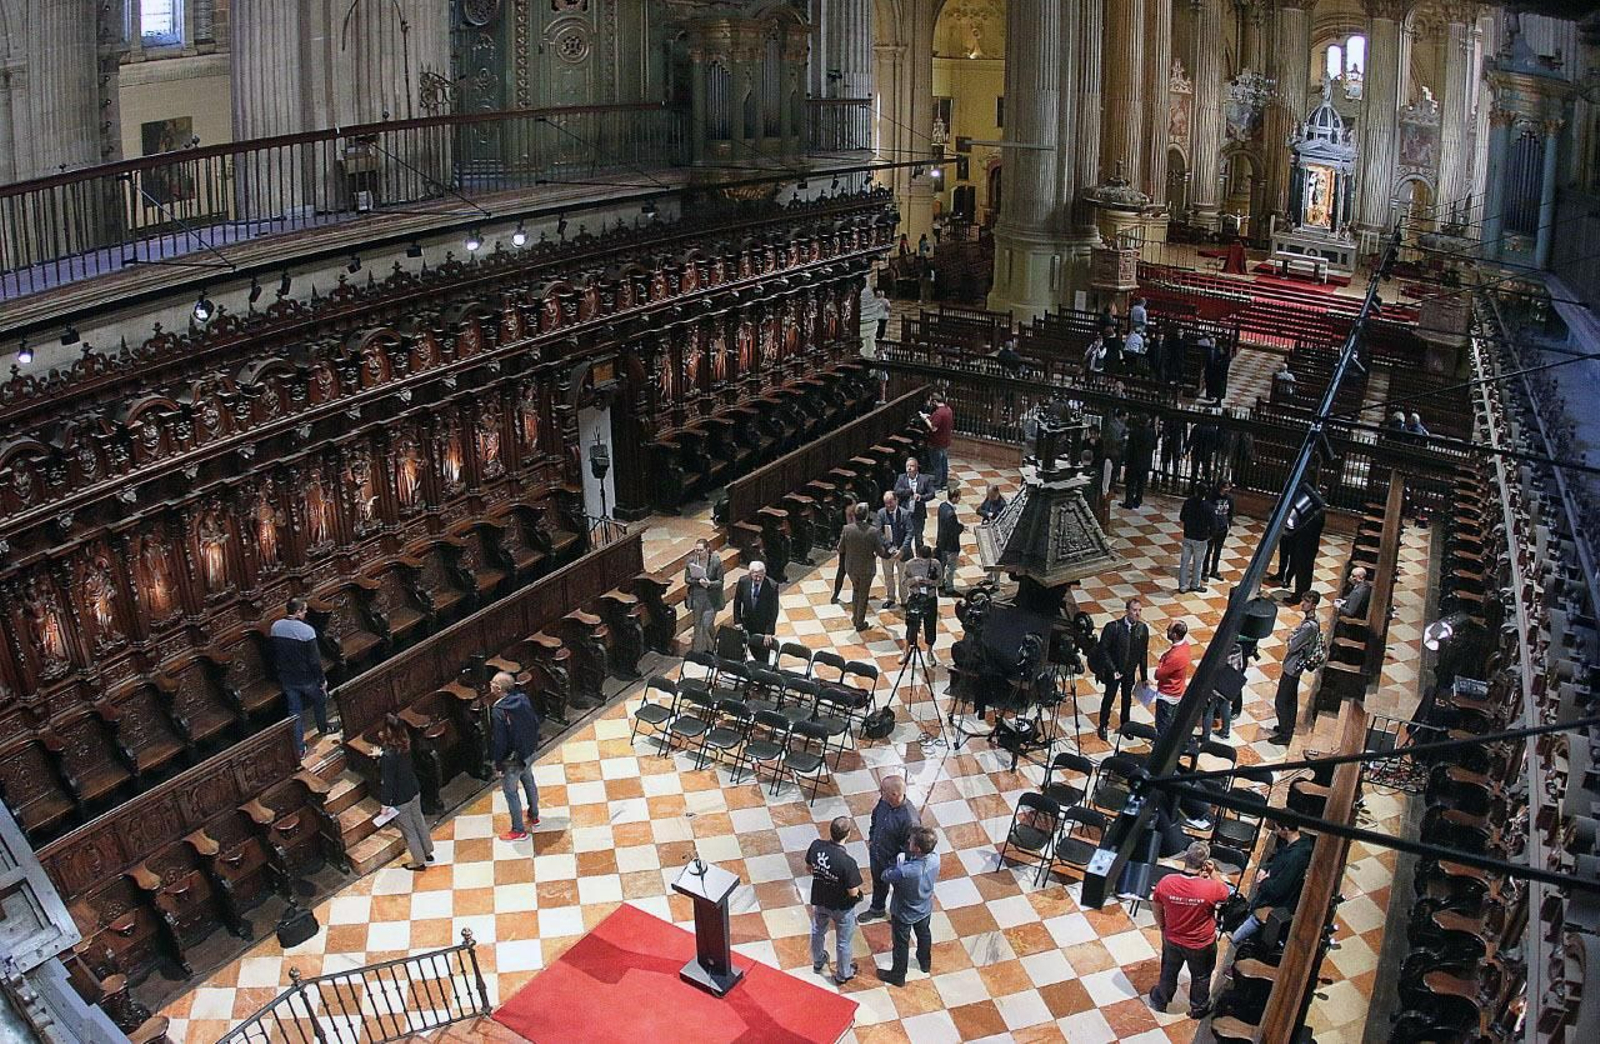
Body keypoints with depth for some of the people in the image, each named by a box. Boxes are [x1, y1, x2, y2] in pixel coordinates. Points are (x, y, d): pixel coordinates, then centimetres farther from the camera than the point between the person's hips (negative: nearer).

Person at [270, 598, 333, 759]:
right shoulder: (306, 631, -26)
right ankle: (323, 729, 48)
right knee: (319, 701, 25)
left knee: (295, 711, 15)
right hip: (307, 678, -4)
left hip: (286, 679, 4)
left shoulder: (275, 627, -8)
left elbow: (274, 654, 6)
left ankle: (299, 749, 19)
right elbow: (315, 660, -21)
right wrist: (322, 680, -9)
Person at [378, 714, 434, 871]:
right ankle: (428, 852, 43)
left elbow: (387, 783, -24)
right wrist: (381, 755, 17)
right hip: (414, 792, 7)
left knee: (408, 830, 14)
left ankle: (419, 861, 31)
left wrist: (385, 804, -13)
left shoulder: (388, 757, -32)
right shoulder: (405, 745, -9)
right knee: (419, 822, 25)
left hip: (400, 799, -7)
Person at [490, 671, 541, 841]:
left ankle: (518, 830, 25)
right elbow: (535, 722, 2)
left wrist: (498, 764, -10)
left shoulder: (498, 712, -30)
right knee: (529, 782, 27)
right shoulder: (522, 698, -10)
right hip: (529, 752, 7)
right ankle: (534, 816, 47)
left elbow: (499, 741, -23)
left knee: (510, 792, 12)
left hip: (513, 758, -7)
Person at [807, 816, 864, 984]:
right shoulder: (847, 862, -38)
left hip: (819, 901, 5)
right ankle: (842, 974, 44)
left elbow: (808, 867, -4)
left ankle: (818, 962, 56)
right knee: (843, 942, 22)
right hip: (841, 907, -4)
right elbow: (853, 892, -26)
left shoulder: (816, 846, -24)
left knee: (817, 932, 32)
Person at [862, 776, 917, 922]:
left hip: (894, 861, -6)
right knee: (878, 883, 32)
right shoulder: (883, 801, -21)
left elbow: (909, 846, -25)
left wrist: (896, 864, -17)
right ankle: (876, 909, 59)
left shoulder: (909, 819, -40)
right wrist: (871, 839, 9)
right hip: (876, 854, 6)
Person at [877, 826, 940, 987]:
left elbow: (885, 876, -23)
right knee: (924, 935, 32)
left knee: (901, 944, 20)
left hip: (904, 914, -5)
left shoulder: (905, 871, -45)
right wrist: (906, 862, -14)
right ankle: (926, 965, 58)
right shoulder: (935, 859, -28)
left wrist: (899, 864, -12)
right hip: (925, 909, 5)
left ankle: (898, 976, 43)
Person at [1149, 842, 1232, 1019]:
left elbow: (1156, 908, -7)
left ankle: (1160, 1001, 52)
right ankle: (1198, 1008, 50)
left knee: (1169, 971, 29)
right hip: (1202, 945, -2)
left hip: (1172, 940, 2)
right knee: (1200, 977, 28)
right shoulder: (1211, 888, -34)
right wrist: (1213, 873, -15)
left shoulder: (1165, 882, -26)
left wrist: (1163, 928, 10)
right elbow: (1226, 892, -8)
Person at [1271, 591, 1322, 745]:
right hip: (1295, 666, 10)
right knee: (1291, 699, 23)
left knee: (1281, 702, 0)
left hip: (1292, 667, -10)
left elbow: (1292, 646, -23)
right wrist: (1294, 635, -5)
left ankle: (1285, 735, 10)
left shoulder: (1309, 626, -29)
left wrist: (1291, 636, -7)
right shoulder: (1310, 620, 2)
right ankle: (1288, 728, 37)